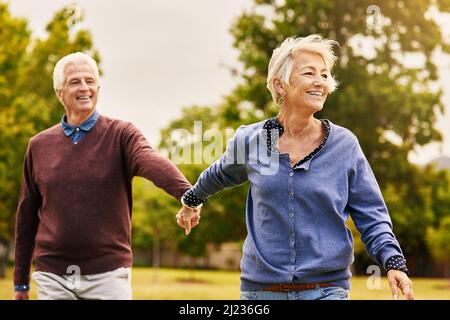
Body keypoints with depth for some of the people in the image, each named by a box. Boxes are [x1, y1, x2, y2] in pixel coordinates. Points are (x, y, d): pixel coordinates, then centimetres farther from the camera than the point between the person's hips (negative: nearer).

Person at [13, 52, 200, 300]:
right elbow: (27, 215, 13)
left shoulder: (121, 135, -1)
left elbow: (152, 162, -23)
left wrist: (187, 193, -44)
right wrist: (20, 283, 15)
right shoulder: (39, 146, 7)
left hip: (108, 273, -2)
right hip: (53, 277, 2)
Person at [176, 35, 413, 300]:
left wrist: (394, 263, -13)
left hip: (326, 289, -1)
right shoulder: (249, 141, 2)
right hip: (261, 289, 2)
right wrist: (191, 201, 41)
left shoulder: (344, 144, -1)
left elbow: (372, 217, 2)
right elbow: (221, 174, 24)